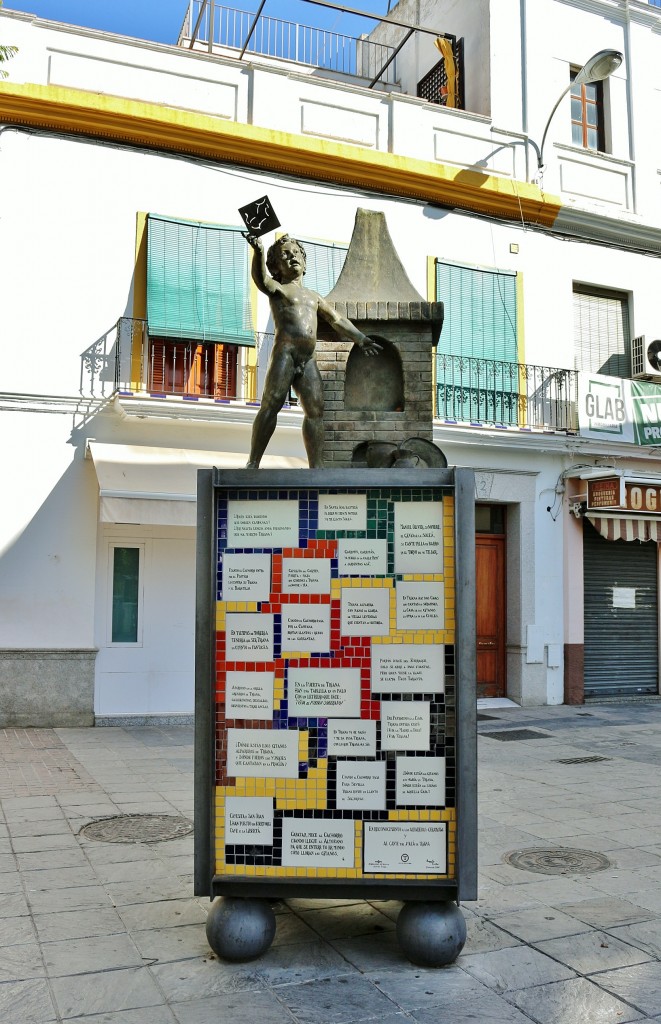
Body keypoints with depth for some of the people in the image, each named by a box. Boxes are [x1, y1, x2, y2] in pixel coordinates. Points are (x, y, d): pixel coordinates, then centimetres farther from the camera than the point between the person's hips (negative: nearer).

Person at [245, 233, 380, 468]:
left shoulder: (313, 296, 29)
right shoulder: (277, 289, 11)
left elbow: (337, 320, 32)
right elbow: (261, 279, -12)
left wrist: (361, 339, 25)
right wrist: (258, 251, -30)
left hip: (308, 359, 6)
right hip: (284, 352, -6)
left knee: (315, 410, -1)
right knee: (271, 405, -15)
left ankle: (315, 466, 4)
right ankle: (253, 463, -14)